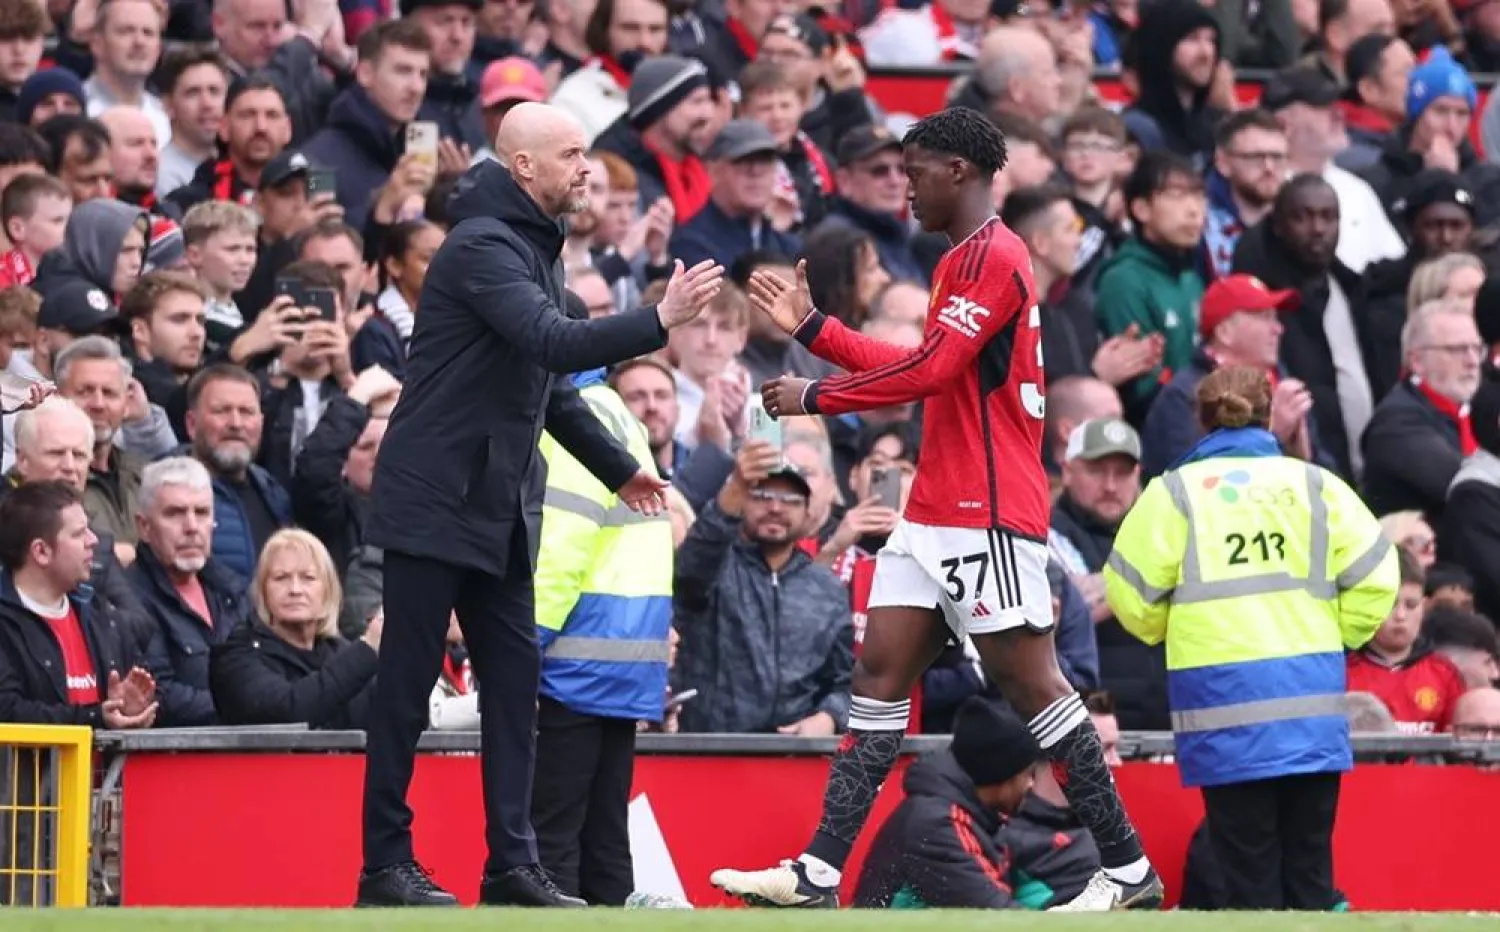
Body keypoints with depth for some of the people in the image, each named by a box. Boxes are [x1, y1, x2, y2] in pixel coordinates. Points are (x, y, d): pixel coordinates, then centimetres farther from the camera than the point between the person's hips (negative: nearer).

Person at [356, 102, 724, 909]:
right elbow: (553, 343, -29)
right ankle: (386, 865, 1)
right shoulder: (483, 245, -15)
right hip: (435, 500, -9)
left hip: (498, 507, 9)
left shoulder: (536, 247, 15)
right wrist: (659, 322, -33)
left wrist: (617, 468, 26)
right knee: (407, 683, -3)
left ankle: (512, 863, 6)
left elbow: (549, 381, 25)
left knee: (514, 676, 5)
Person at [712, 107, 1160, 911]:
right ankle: (820, 874, 0)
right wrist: (812, 328, 25)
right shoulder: (966, 259, 19)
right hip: (938, 512, 10)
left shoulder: (992, 256, -13)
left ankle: (1127, 871, -1)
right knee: (879, 674, 4)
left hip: (988, 516, -10)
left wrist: (816, 396, -12)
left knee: (1030, 684, -7)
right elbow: (925, 371, 26)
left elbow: (931, 369, -20)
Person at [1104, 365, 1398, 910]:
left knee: (1249, 869, 0)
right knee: (1309, 866, 7)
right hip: (1312, 697, 2)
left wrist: (1171, 632, 22)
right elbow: (1375, 577, 4)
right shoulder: (1314, 484, 8)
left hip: (1223, 698, -2)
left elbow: (1132, 597, 1)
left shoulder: (1174, 491, 3)